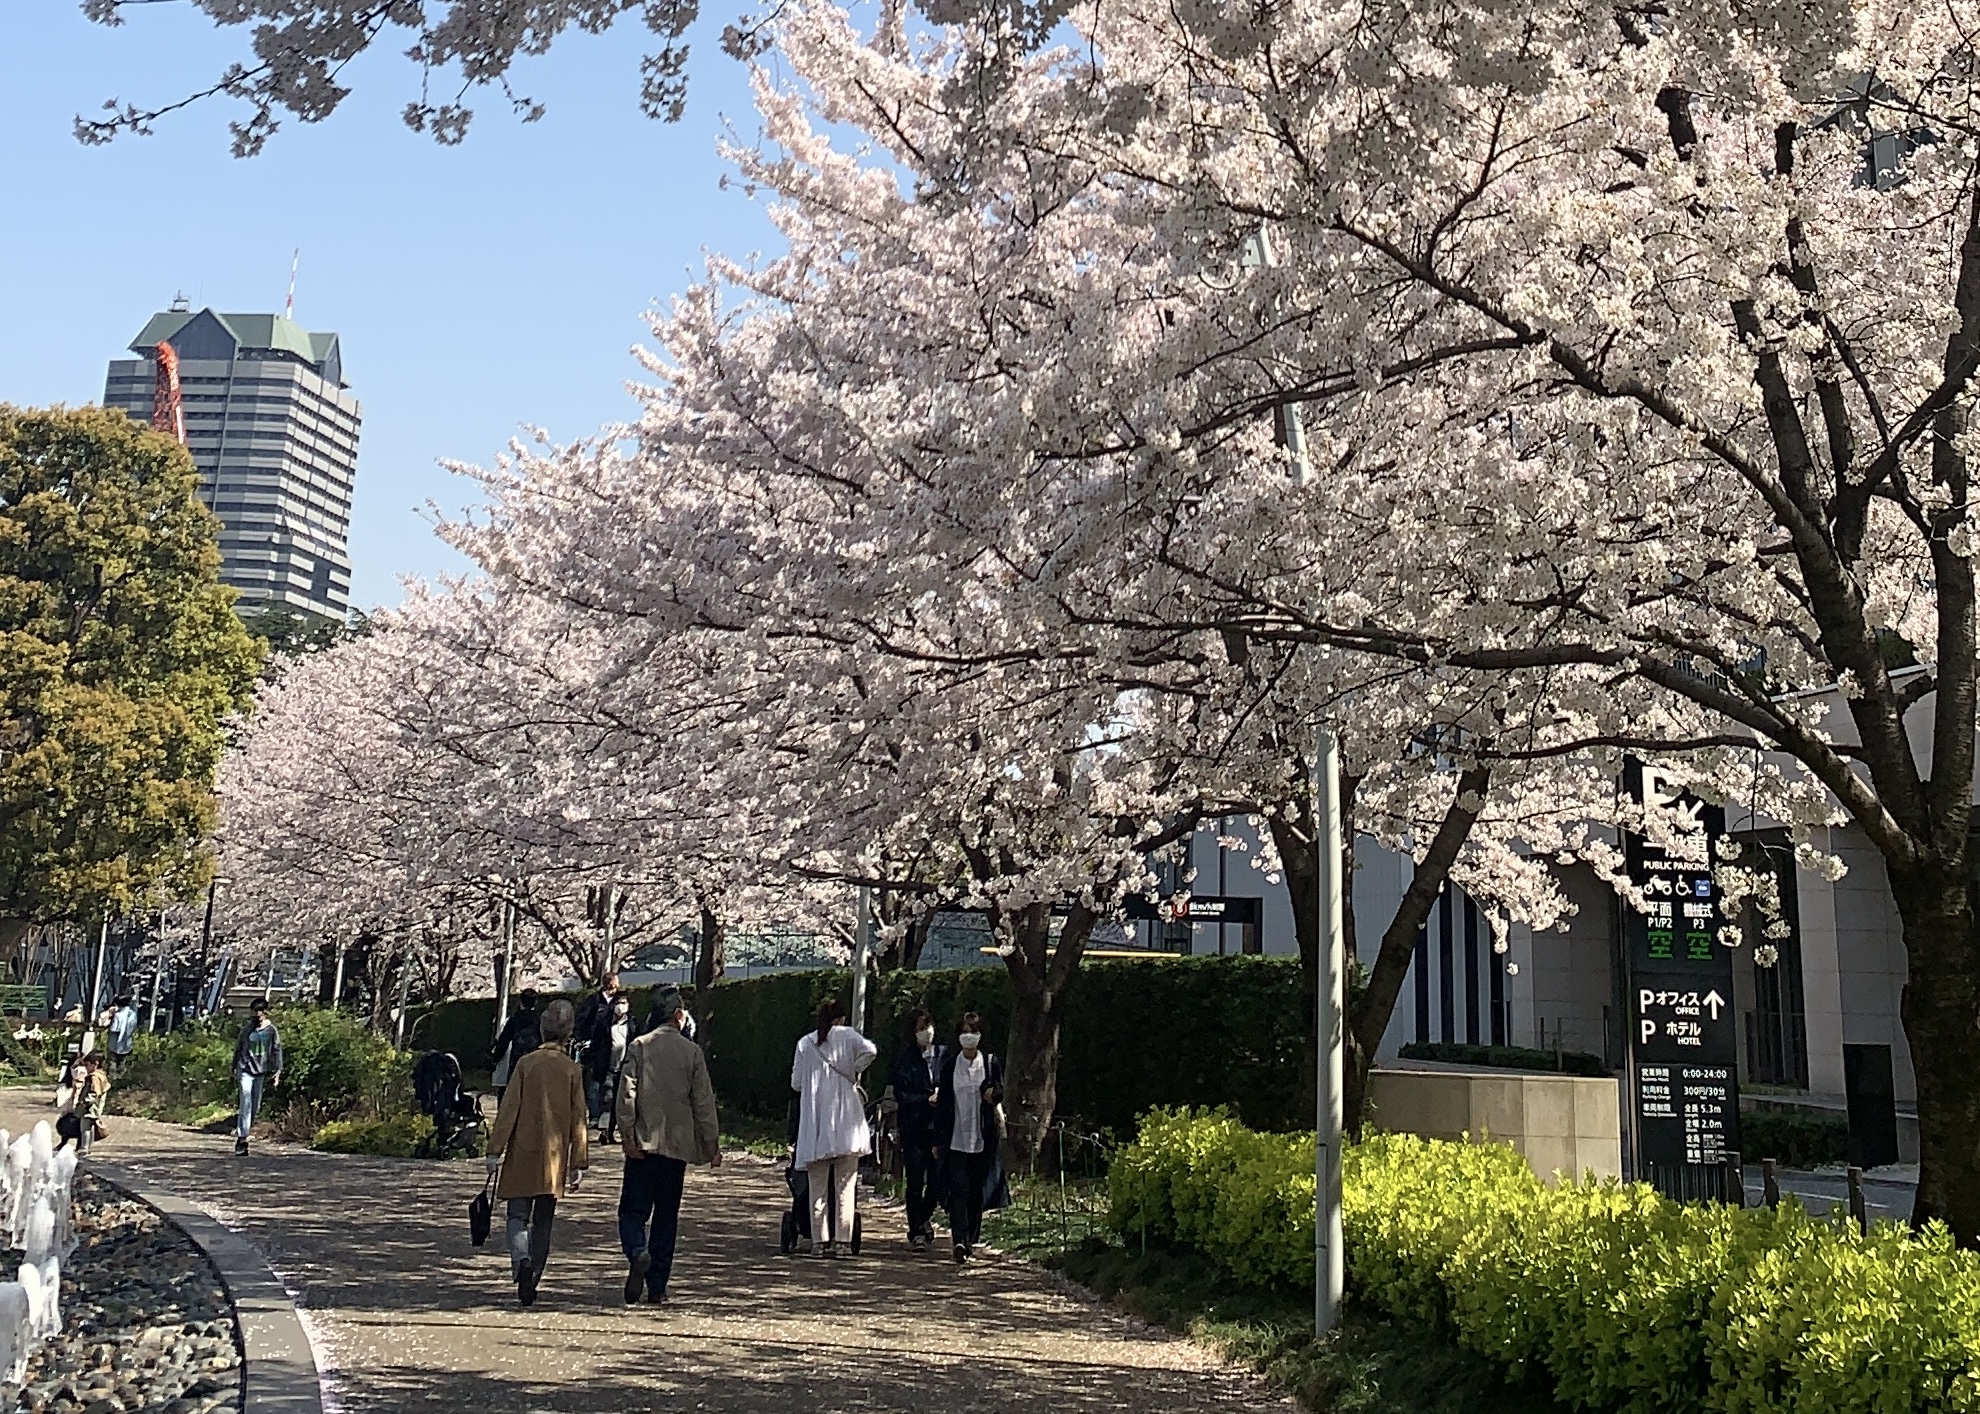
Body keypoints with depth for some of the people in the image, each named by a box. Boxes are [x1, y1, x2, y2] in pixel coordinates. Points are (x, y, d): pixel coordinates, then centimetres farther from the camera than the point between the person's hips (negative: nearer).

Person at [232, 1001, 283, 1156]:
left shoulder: (271, 1030, 1)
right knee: (246, 1104, -12)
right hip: (246, 1070, -2)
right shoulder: (247, 1029, 2)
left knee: (255, 1107, 6)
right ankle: (241, 1139, -14)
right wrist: (235, 1068, 12)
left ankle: (243, 1134, 21)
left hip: (262, 1072, 2)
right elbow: (238, 1049, 12)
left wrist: (277, 1071, 0)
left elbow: (277, 1051, 5)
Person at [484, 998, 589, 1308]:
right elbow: (579, 1120, 0)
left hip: (522, 1156, -2)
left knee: (518, 1215, 5)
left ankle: (521, 1260, -21)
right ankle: (531, 1284, 12)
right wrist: (579, 1163, 5)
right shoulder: (572, 1069, 0)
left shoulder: (526, 1063, -5)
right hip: (555, 1159, 2)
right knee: (543, 1222, 11)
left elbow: (508, 1109, -7)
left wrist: (495, 1150, -3)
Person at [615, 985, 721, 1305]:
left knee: (632, 1210, 6)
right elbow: (704, 1102, 0)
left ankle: (638, 1254, -24)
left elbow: (626, 1093, -8)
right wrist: (712, 1145, 7)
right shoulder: (692, 1052, -1)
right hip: (677, 1145, 1)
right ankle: (657, 1286, 10)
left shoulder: (639, 1047, -1)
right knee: (666, 1216, 10)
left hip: (643, 1143, -1)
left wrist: (627, 1134, -5)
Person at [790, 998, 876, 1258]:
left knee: (818, 1186, 7)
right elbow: (870, 1050, -17)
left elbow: (796, 1083, 8)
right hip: (845, 1121, -2)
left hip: (815, 1124, 2)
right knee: (844, 1183, 3)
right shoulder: (846, 1035, 2)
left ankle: (819, 1240, 5)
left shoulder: (804, 1043, 8)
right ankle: (841, 1237, -3)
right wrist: (852, 1072, -1)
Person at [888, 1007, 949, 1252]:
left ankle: (924, 1218, 28)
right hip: (913, 1128, -2)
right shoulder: (905, 1059, -1)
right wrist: (928, 1099, -13)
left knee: (938, 1178, 1)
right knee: (915, 1182, -1)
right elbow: (901, 1095, -6)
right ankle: (916, 1232, 10)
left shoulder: (944, 1055, 8)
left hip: (938, 1127, 2)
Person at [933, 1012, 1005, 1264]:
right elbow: (942, 1103, 7)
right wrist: (938, 1140, 5)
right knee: (958, 1189, -11)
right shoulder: (950, 1065, 5)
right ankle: (959, 1240, -18)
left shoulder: (991, 1063, 5)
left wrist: (994, 1094, -18)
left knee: (977, 1191, 6)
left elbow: (1000, 1093, 8)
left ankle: (970, 1239, 18)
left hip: (983, 1139, 1)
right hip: (956, 1137, -1)